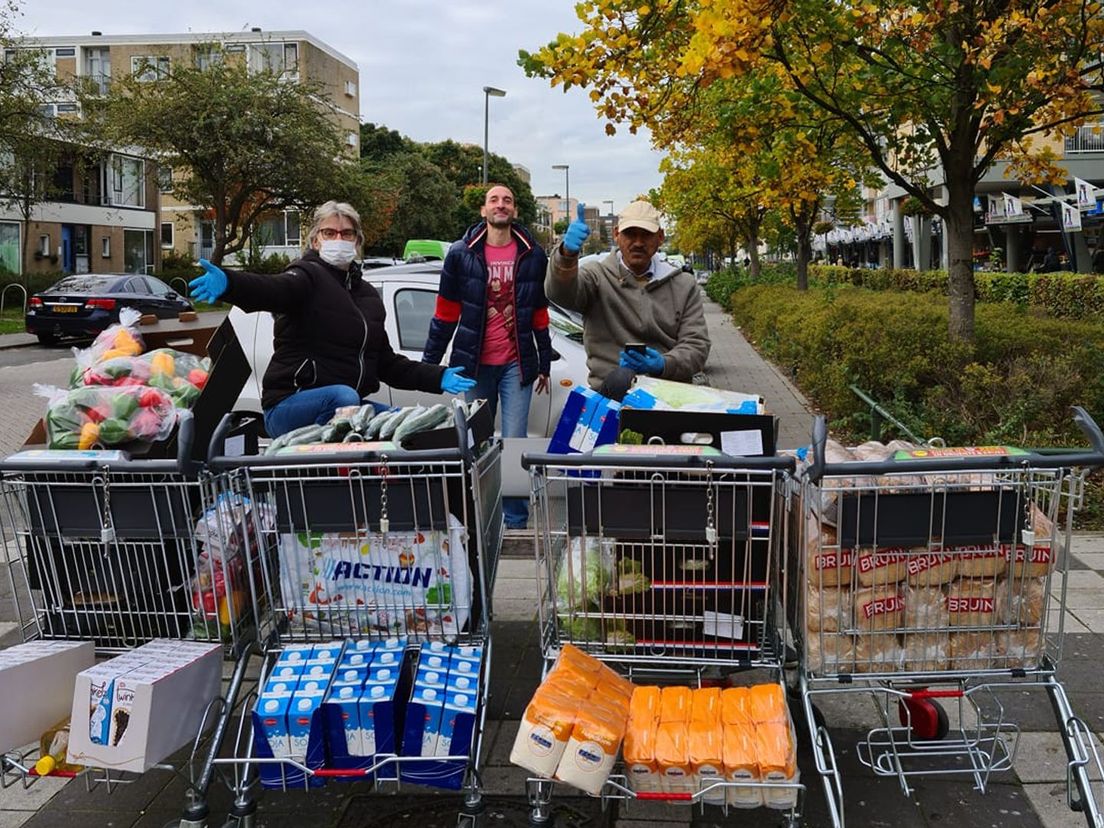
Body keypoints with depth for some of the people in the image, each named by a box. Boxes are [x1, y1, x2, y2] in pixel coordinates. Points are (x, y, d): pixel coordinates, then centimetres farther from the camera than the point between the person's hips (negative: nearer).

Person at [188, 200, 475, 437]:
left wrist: (438, 378, 10)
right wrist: (228, 283, -50)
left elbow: (386, 363, 21)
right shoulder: (308, 276, -4)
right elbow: (271, 290, -28)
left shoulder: (368, 295, 18)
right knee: (344, 396, -33)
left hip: (346, 403, 7)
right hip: (289, 404, -7)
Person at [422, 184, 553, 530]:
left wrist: (545, 364, 10)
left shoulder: (532, 255, 4)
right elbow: (445, 313, 4)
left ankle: (515, 521, 9)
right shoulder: (461, 254, 1)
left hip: (517, 365, 0)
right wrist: (429, 362, 2)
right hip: (474, 365, 0)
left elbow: (540, 314, 9)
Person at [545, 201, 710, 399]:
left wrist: (664, 365, -16)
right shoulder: (598, 277, 8)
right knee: (623, 377, -37)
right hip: (613, 389, -5)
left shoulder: (684, 286, 16)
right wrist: (567, 255, -38)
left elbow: (697, 345, 7)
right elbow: (560, 292, -14)